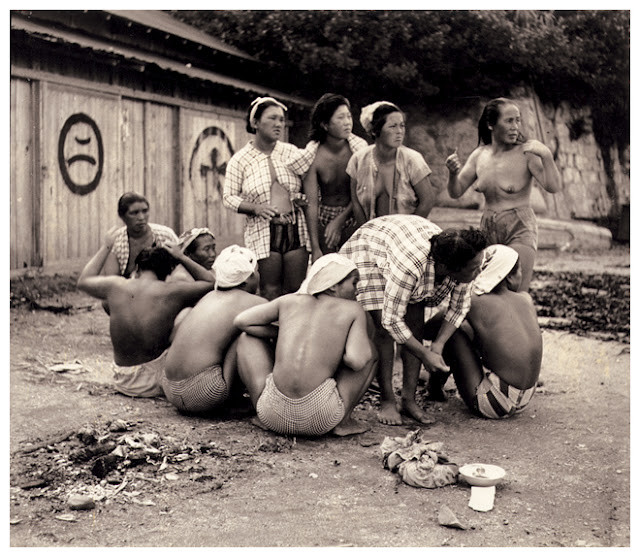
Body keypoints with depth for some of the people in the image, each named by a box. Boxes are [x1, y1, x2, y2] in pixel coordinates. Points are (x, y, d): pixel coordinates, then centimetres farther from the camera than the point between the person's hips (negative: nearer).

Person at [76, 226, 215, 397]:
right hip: (155, 383, -4)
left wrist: (106, 246, 23)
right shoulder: (173, 293, -14)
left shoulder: (115, 286, -6)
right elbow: (212, 283, 4)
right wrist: (182, 257, 10)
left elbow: (83, 280, 17)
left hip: (123, 382, 4)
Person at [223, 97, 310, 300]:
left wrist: (304, 199, -4)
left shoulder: (292, 152, 9)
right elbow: (228, 197, 2)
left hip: (295, 229, 2)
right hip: (262, 232, -2)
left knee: (295, 291, 2)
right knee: (270, 293, -1)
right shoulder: (240, 159, 1)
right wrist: (256, 208, -14)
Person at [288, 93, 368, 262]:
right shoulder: (314, 157, -12)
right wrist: (315, 248, -18)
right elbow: (311, 203, -13)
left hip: (351, 217, 1)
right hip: (323, 221, -1)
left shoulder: (359, 149, -8)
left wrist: (339, 221, -16)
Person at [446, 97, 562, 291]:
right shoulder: (479, 155, 2)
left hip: (519, 232, -4)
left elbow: (554, 187, -20)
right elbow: (456, 192, 5)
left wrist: (547, 156, -32)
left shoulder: (526, 153, -12)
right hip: (487, 231, 4)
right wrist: (453, 173, -15)